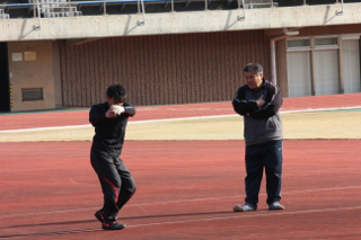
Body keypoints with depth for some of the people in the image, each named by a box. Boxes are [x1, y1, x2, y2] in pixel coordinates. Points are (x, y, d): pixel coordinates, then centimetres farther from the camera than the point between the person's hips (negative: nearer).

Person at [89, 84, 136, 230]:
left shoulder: (125, 107, 4)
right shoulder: (98, 109, -7)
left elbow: (132, 111, -21)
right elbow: (93, 119, -30)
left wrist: (122, 110, -47)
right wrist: (106, 115, -54)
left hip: (115, 156, 6)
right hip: (100, 153, -6)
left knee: (130, 186, 5)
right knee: (114, 183, -20)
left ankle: (104, 213, 16)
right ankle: (108, 221, -12)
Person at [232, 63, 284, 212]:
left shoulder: (272, 90, -2)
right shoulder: (243, 91, 9)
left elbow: (271, 109, -16)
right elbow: (237, 105, -8)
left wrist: (251, 113, -9)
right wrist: (256, 104, -18)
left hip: (272, 139, -3)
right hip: (252, 140, 3)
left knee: (274, 171, -1)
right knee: (252, 172, 2)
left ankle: (274, 200, 7)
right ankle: (250, 202, 3)